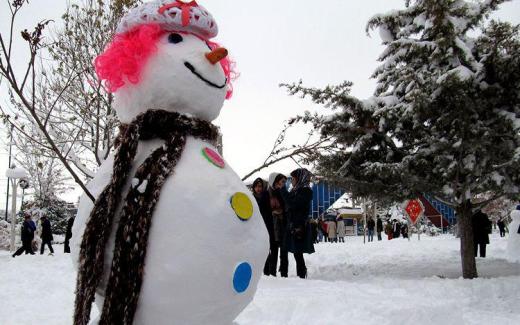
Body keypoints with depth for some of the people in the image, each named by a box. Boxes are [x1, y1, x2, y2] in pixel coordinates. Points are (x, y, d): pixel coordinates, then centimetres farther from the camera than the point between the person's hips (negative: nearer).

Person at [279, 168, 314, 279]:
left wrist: (283, 190, -13)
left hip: (299, 227, -8)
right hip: (292, 226, 8)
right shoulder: (295, 190, 16)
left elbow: (293, 203, -19)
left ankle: (302, 276, -5)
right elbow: (289, 207, 20)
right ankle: (300, 275, 13)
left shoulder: (305, 191, -8)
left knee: (298, 253, -8)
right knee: (297, 253, 9)